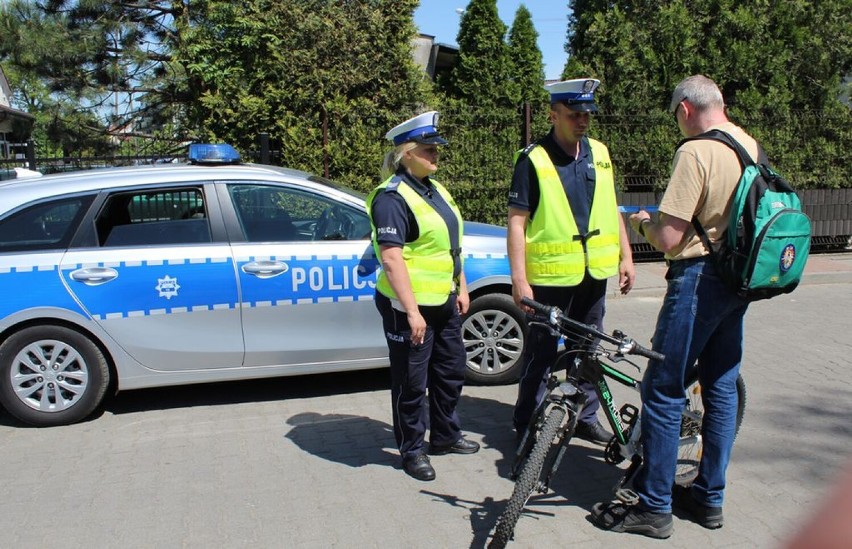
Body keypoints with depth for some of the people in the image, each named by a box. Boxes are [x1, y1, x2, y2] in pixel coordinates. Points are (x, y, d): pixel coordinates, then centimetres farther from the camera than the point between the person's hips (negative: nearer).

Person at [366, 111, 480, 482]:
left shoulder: (436, 190, 12)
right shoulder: (393, 197, -17)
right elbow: (391, 258, -23)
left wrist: (461, 288, 16)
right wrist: (412, 312, -25)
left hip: (445, 303, 9)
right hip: (410, 307, -9)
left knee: (451, 371, 19)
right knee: (412, 382, 4)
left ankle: (445, 436, 37)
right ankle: (412, 450, 20)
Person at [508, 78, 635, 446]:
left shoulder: (599, 153, 8)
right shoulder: (533, 160, -10)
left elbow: (612, 209, 16)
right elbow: (517, 221, -12)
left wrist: (625, 257, 11)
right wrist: (519, 279, -16)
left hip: (594, 273, 6)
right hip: (550, 276, -5)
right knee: (541, 353, 3)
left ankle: (586, 417, 32)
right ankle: (526, 426, 17)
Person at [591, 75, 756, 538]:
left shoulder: (695, 151, -17)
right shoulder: (752, 147, 9)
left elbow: (668, 239, -20)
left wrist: (642, 223, 0)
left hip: (700, 277, -9)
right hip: (740, 279, 9)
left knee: (663, 391, -1)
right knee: (721, 388, 14)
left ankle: (653, 507, 6)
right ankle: (709, 498, 26)